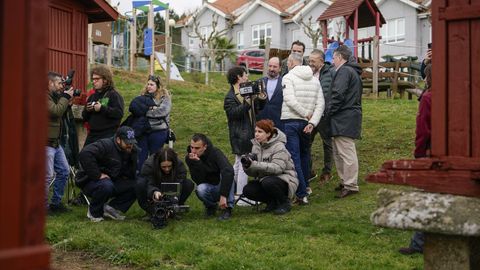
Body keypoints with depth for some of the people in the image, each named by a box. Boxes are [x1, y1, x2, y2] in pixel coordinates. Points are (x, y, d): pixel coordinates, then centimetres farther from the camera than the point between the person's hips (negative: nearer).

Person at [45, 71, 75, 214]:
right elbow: (56, 111, -26)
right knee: (48, 176, -8)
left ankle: (55, 203, 25)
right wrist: (65, 98, -13)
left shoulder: (54, 96, 17)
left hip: (55, 142, 10)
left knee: (64, 171, 15)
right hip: (46, 143, -10)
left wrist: (68, 101, 5)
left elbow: (61, 114, 18)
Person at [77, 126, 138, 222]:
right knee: (106, 185, -40)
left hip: (112, 181, 7)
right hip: (90, 181, -7)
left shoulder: (131, 150, 3)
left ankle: (112, 207, -1)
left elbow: (132, 174, 7)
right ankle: (94, 212, -12)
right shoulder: (105, 145, -21)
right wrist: (98, 175, -34)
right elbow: (84, 154, -37)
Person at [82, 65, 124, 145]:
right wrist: (87, 110, -1)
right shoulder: (92, 96, 17)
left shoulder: (114, 95, -3)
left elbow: (119, 113, -18)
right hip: (92, 135, 7)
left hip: (108, 136, -7)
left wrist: (102, 108, -22)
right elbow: (85, 118, 21)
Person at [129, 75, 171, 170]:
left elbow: (163, 111, -15)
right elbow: (133, 106, -3)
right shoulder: (143, 97, 11)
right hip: (142, 130, 4)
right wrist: (150, 108, -16)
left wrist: (145, 111, -9)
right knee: (141, 156, 7)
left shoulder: (164, 97, 0)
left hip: (158, 131, -3)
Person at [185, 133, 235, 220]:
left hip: (223, 186, -2)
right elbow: (199, 181, -20)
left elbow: (229, 171, -38)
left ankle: (228, 208, -20)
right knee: (200, 189, -32)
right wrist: (197, 162, -35)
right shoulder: (189, 158, -13)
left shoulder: (215, 152, -21)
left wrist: (223, 196, -44)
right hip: (209, 188, 2)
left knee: (226, 174, -32)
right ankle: (211, 206, 2)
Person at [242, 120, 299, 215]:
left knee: (268, 182, -36)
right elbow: (253, 173, -1)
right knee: (247, 190, -18)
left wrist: (253, 164, -37)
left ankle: (284, 203, -7)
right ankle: (273, 202, 6)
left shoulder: (279, 147, -15)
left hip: (285, 180, -6)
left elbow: (277, 168, -31)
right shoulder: (256, 146, 5)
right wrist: (247, 165, -25)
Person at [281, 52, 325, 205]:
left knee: (294, 158, -5)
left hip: (290, 122, -6)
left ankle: (302, 194, -10)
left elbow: (290, 100, -19)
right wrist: (312, 122, -4)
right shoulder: (314, 79, 11)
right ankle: (305, 187, 31)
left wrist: (306, 113, -10)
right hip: (306, 123, 6)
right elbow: (320, 104, 3)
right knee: (305, 155, 20)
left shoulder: (288, 78, -7)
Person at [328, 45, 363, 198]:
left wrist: (329, 111, -9)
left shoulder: (344, 71, -10)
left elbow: (338, 94, -20)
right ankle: (345, 181, 24)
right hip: (351, 116, 11)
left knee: (346, 153, -9)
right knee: (339, 153, 17)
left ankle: (351, 186, -7)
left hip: (344, 119, -11)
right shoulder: (354, 72, 23)